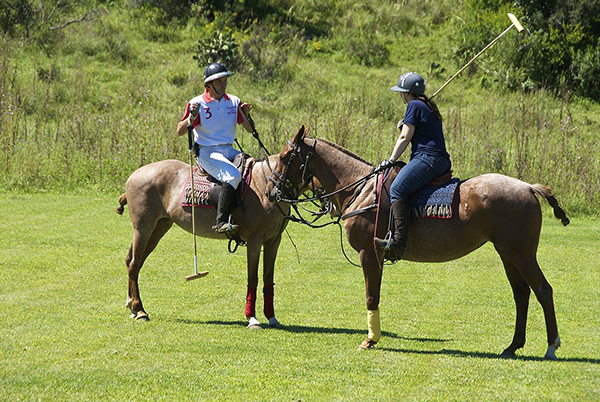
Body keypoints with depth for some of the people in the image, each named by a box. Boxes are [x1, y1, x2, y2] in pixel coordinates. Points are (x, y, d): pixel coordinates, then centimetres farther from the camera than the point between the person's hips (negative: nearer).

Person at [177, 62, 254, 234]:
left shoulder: (234, 102, 9)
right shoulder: (197, 104, -3)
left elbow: (250, 130, 10)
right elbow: (180, 131, -5)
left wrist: (246, 116, -11)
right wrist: (191, 118, -23)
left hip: (229, 150, 6)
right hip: (207, 152, -6)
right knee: (233, 175, -32)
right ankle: (221, 222, -35)